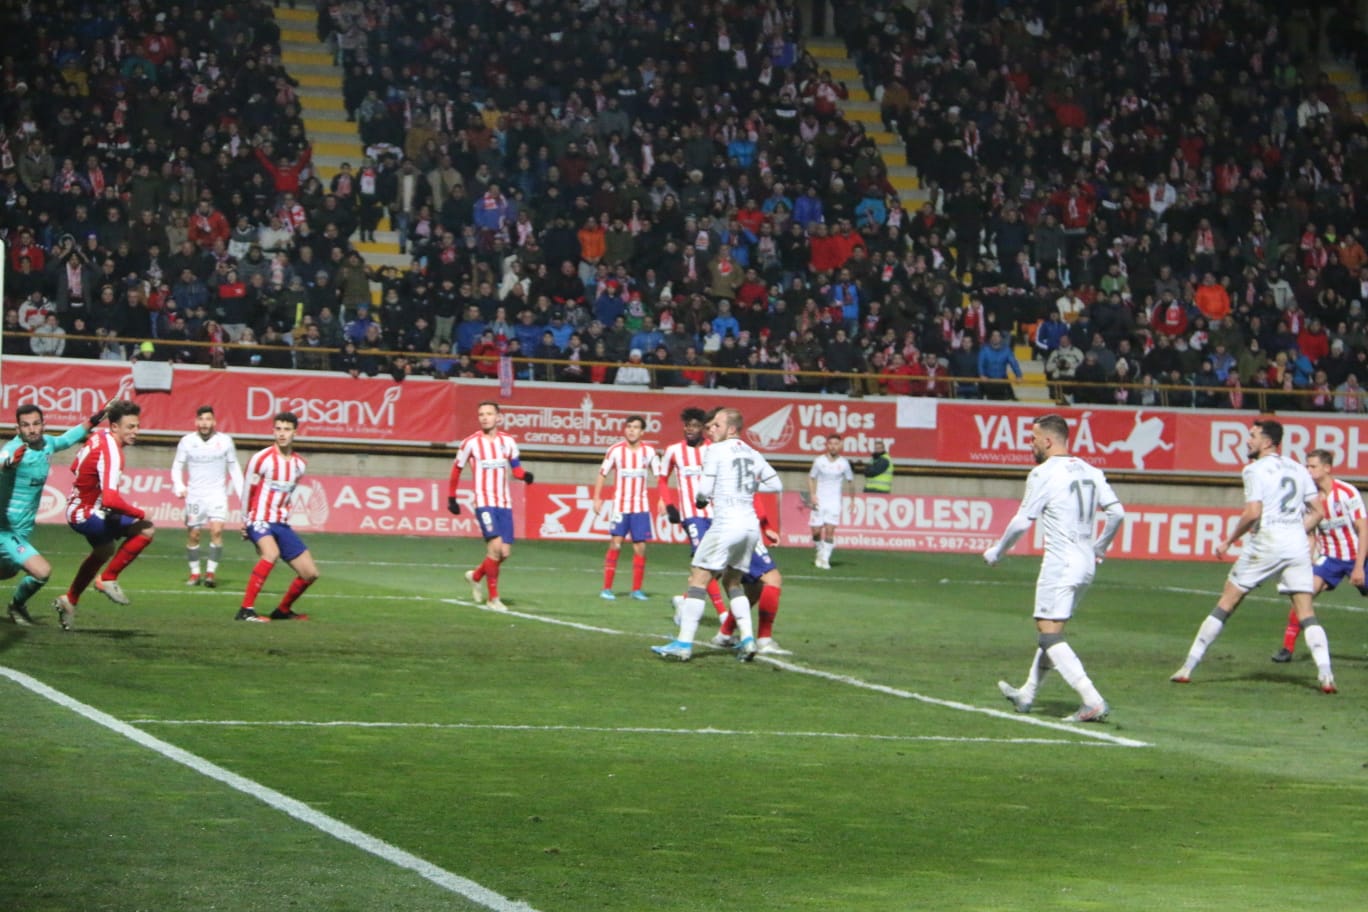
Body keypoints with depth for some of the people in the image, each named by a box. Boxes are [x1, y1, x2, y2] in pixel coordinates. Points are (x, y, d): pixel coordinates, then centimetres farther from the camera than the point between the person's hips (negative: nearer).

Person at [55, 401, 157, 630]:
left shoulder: (98, 435, -1)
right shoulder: (111, 452, -29)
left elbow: (75, 467, 17)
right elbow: (110, 499, -40)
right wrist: (139, 513, -26)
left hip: (76, 507, 10)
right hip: (87, 515, -10)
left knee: (105, 550, 36)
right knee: (146, 529, -23)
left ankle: (69, 600, 52)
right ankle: (108, 579, -8)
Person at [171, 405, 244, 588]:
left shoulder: (225, 441, -1)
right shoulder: (187, 442, -2)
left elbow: (234, 468, 8)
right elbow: (177, 467, 4)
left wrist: (242, 494, 4)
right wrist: (179, 487, -13)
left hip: (217, 493, -1)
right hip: (194, 495, 1)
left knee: (217, 531, -16)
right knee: (193, 535, 2)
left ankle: (210, 573, -10)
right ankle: (195, 573, 16)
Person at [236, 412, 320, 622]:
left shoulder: (299, 464, 6)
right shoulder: (261, 459, -11)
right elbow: (248, 491, 0)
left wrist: (285, 514, 18)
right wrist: (246, 522, 6)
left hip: (281, 524, 7)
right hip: (260, 520, -7)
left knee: (310, 573, 5)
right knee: (271, 553, -37)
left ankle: (283, 611, 29)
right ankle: (246, 610, -36)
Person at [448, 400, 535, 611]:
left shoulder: (508, 442, 5)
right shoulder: (471, 443, -4)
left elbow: (516, 468, 13)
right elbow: (456, 469, 7)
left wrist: (524, 475, -10)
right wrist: (451, 498, 11)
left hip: (504, 503, 4)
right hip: (484, 502, -4)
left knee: (505, 552, 4)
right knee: (495, 546, -18)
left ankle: (475, 576, 33)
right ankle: (493, 598, -7)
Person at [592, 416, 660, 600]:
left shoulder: (649, 451, 2)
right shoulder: (615, 450, -4)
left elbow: (659, 476, 9)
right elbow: (602, 474, 2)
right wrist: (597, 498, -5)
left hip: (641, 506, 2)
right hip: (620, 506, -2)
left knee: (640, 547, 0)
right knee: (615, 544, -10)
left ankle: (637, 590, 10)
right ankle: (607, 588, -4)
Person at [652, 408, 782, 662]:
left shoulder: (715, 450, -3)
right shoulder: (752, 454, 15)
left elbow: (706, 490, -9)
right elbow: (776, 484, 21)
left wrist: (698, 498, 12)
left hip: (726, 524, -7)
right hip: (751, 526, 7)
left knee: (698, 580, -3)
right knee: (732, 581, 21)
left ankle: (684, 643, -8)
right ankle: (747, 639, 8)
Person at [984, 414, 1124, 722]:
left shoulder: (1044, 474, -10)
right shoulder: (1090, 471, 10)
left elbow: (1022, 522, -9)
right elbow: (1116, 512, 8)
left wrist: (996, 552, 5)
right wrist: (1099, 549, 22)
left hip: (1060, 564, -8)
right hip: (1086, 564, 8)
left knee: (1050, 635, -7)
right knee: (1050, 631, 20)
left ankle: (1093, 702, -19)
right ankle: (1026, 695, 32)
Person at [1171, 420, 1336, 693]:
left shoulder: (1255, 469, -4)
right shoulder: (1298, 469, 14)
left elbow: (1253, 512, -15)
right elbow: (1318, 512, 13)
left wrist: (1229, 541, -4)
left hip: (1265, 544, -4)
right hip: (1298, 545, 4)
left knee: (1225, 605, 5)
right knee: (1307, 614, 3)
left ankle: (1188, 667, 9)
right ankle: (1326, 675, -15)